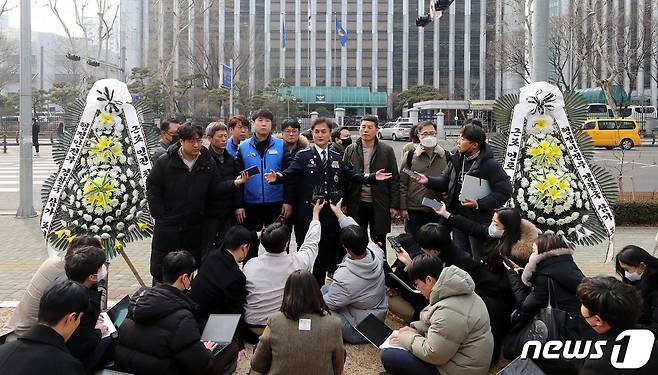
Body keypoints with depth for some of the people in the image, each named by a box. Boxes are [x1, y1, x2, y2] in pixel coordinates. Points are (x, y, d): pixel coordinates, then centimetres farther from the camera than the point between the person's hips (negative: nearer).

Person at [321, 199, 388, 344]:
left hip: (358, 331, -7)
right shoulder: (376, 254, -18)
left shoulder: (343, 277, -35)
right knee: (325, 289, 14)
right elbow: (357, 233, 1)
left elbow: (330, 304, -17)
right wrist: (338, 212, 12)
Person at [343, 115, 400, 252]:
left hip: (379, 205, -1)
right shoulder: (350, 150, 4)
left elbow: (394, 179, 0)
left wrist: (394, 205, -5)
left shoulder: (387, 151, 0)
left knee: (379, 244, 7)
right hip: (357, 204, 1)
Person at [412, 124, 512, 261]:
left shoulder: (490, 165, -16)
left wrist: (479, 204, -24)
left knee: (479, 259, 6)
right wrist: (428, 181, -6)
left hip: (478, 219, -6)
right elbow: (445, 182, 12)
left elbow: (504, 191, -18)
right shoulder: (457, 159, 4)